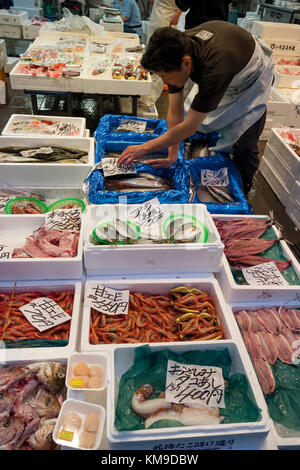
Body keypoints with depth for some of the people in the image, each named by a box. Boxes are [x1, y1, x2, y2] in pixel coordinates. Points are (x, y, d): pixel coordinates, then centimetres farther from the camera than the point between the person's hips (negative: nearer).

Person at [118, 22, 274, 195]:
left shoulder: (214, 68, -48)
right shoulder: (177, 52, -28)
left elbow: (189, 127, -41)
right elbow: (175, 112, -21)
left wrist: (144, 148, -35)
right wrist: (172, 156, -20)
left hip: (252, 79, -6)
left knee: (244, 146, -11)